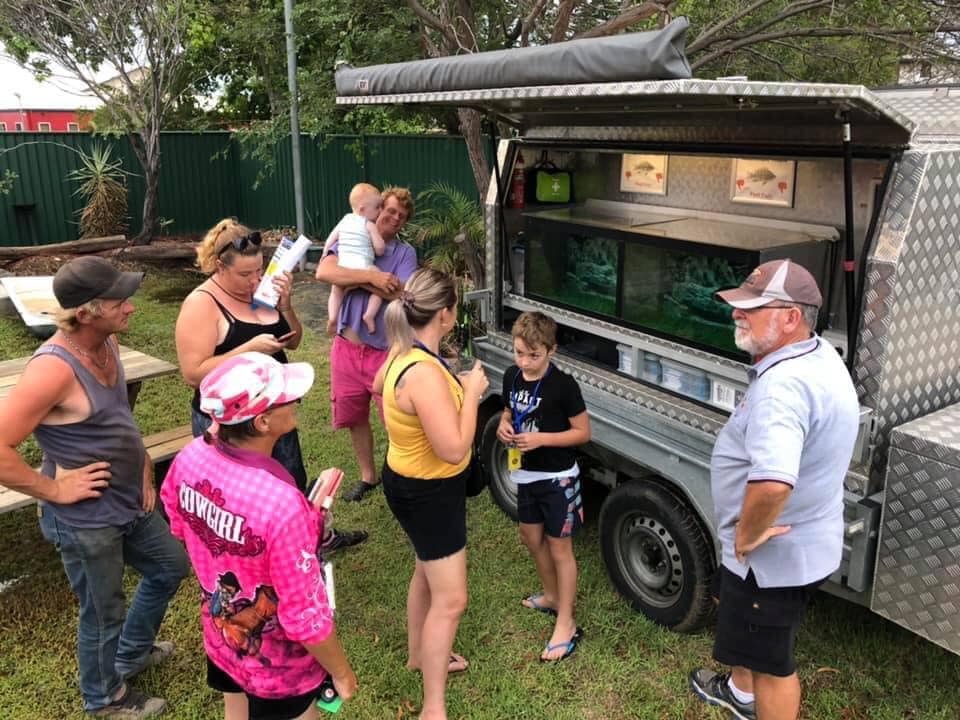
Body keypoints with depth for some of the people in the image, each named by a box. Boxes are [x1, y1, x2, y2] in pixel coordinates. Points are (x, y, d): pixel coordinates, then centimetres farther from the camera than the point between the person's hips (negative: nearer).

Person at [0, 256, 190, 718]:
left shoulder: (107, 342, -2)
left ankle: (130, 654, 50)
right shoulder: (54, 367, -30)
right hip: (85, 521, -8)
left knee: (170, 568, 26)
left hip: (130, 504, 9)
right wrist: (54, 490, -21)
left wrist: (142, 467, 8)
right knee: (102, 614, 14)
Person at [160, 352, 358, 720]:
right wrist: (342, 673, -12)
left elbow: (181, 527, 4)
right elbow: (306, 616, -28)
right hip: (278, 665, -6)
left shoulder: (190, 458, -18)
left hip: (221, 638, 6)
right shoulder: (281, 505, -40)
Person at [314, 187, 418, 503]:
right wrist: (371, 276, -23)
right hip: (347, 347, 3)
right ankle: (368, 476, 36)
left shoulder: (405, 252, -2)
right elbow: (323, 272, -16)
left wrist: (355, 280, -14)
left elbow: (401, 295, -18)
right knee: (355, 417, 17)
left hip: (385, 351, -3)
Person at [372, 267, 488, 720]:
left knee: (428, 572, 29)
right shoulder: (425, 374, -34)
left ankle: (418, 654, 51)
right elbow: (454, 450, -33)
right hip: (427, 493, -10)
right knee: (450, 599, 0)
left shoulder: (404, 352, -3)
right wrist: (471, 391, -23)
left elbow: (378, 386, 18)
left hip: (415, 482, 10)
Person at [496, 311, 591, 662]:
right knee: (532, 537, 21)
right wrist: (504, 425, -9)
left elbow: (583, 432, -16)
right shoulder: (512, 376, -3)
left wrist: (542, 439, -26)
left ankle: (566, 624, 16)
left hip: (558, 478, -7)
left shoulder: (563, 385, -21)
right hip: (526, 474, 7)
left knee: (559, 548, 3)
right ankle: (552, 596, 45)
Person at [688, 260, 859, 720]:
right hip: (804, 539, 11)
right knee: (744, 627, 33)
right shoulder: (820, 356, 1)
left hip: (775, 554, -11)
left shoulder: (783, 385, -34)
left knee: (771, 660, 11)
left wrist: (746, 535, -29)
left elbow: (772, 483, -50)